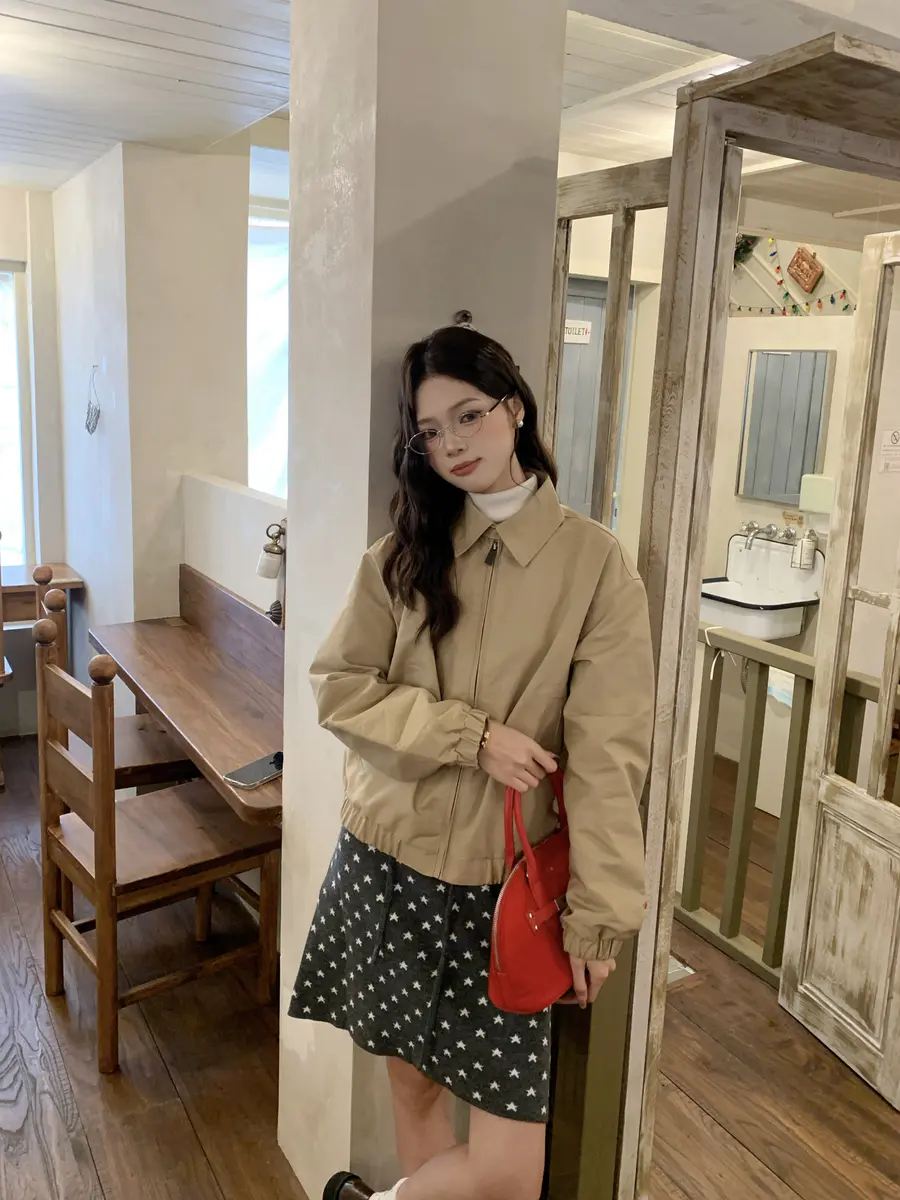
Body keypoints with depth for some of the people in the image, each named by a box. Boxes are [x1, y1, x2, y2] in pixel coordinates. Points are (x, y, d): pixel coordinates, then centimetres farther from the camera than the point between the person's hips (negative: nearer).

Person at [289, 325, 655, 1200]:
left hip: (504, 887, -1)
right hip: (385, 866, 2)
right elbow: (338, 687, -1)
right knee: (413, 1081, 14)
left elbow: (607, 754, -8)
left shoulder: (593, 560, -6)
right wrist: (471, 735, -13)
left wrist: (599, 914, -9)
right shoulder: (405, 554, 4)